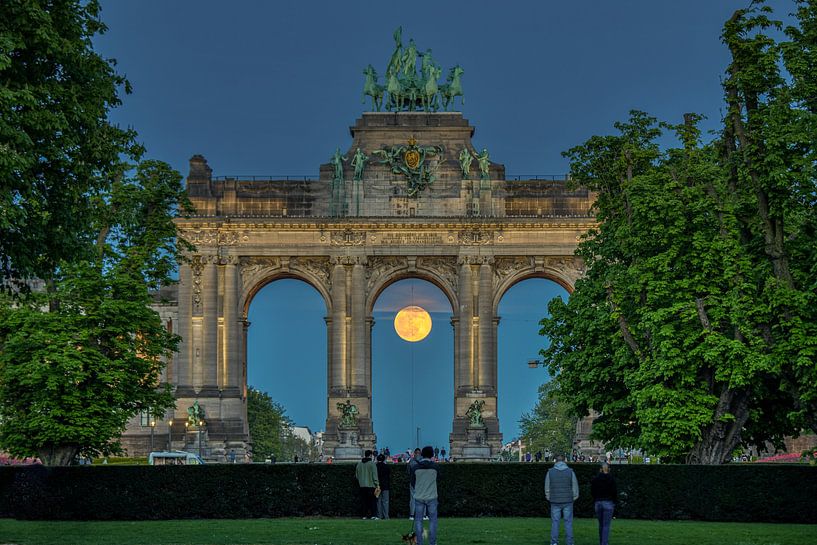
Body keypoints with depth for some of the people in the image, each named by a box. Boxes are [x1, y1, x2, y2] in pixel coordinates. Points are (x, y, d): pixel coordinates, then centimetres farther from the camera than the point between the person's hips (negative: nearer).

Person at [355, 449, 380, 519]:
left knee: (363, 501, 9)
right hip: (371, 485, -5)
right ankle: (373, 515, -10)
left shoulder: (359, 464, 9)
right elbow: (374, 475, -10)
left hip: (362, 485, 5)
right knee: (373, 500, -2)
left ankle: (364, 515, 7)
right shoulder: (371, 464, -9)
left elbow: (357, 475, 15)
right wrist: (377, 484, -6)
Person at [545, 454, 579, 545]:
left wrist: (549, 498, 15)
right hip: (568, 501, 0)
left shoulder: (550, 472, -1)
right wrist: (574, 497, 14)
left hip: (555, 502, 0)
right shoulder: (570, 472, -2)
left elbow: (547, 488, 3)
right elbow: (575, 487, 0)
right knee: (568, 522, 4)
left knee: (555, 522, 5)